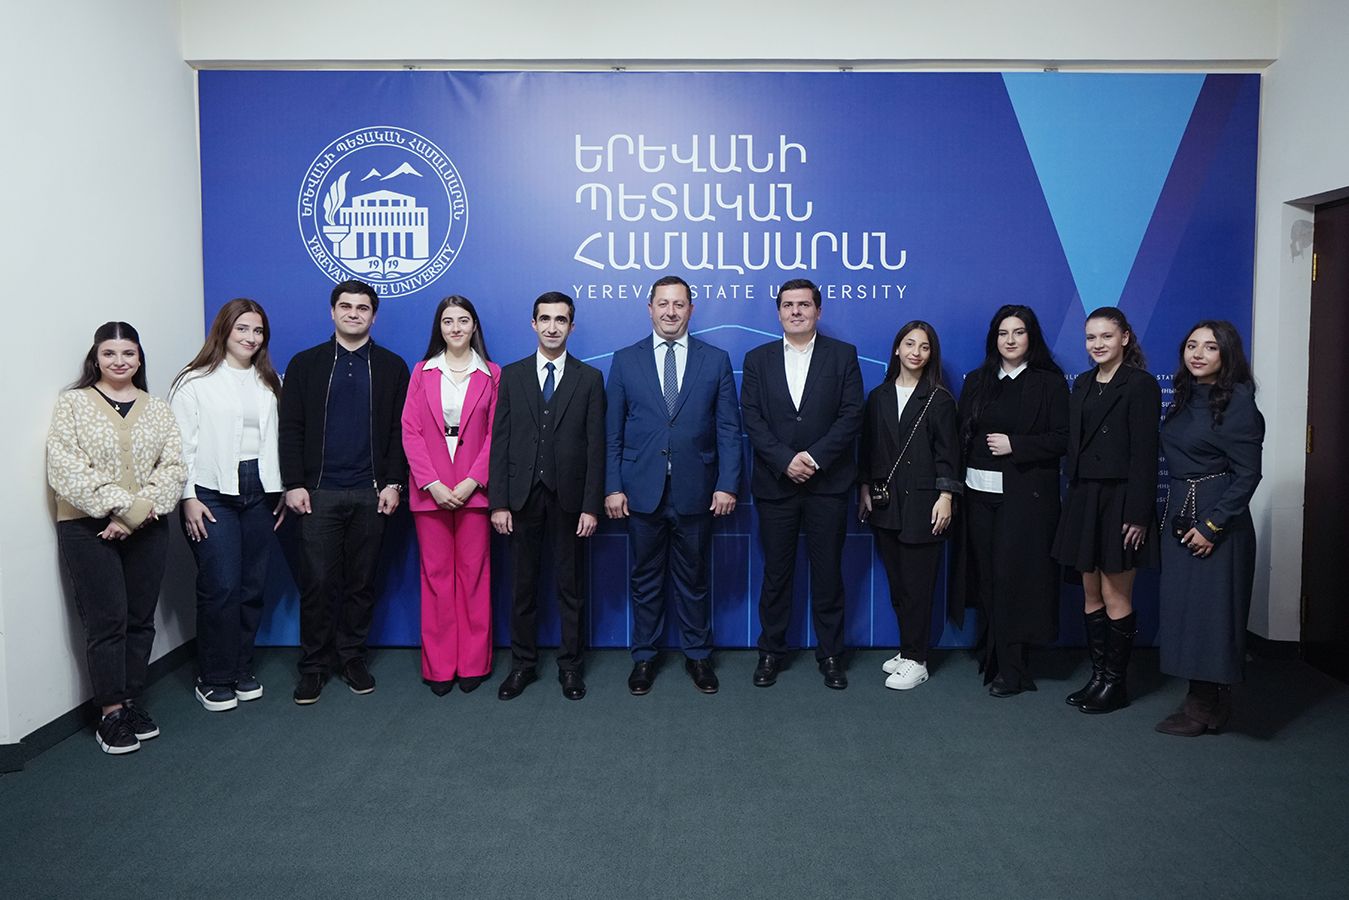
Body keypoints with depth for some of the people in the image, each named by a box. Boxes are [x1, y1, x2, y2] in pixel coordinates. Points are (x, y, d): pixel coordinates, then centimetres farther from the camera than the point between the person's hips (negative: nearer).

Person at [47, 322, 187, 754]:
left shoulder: (158, 409, 10)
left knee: (140, 619, 8)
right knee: (107, 621, -2)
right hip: (88, 529, -3)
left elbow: (173, 466, 1)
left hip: (147, 530, 3)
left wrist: (141, 508, -14)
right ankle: (111, 713, 8)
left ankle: (131, 702, 21)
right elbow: (66, 469, -9)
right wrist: (119, 506, -16)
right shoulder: (73, 403, 1)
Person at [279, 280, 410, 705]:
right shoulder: (305, 363, 7)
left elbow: (400, 431, 3)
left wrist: (393, 483, -5)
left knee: (362, 581, 7)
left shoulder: (392, 366, 7)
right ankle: (314, 665, 14)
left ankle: (352, 657, 20)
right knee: (317, 582, 1)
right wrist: (293, 484, -5)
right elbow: (290, 429, 3)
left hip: (371, 493, 0)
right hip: (318, 492, 0)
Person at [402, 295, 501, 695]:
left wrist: (471, 481, -11)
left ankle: (473, 663, 13)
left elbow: (495, 435, 0)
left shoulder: (491, 374, 5)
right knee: (435, 575, 4)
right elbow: (410, 432, 2)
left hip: (473, 489, -1)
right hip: (431, 490, 1)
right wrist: (432, 483, -9)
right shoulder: (422, 372, 9)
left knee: (473, 573, 2)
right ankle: (438, 666, 12)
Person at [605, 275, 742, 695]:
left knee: (694, 579, 11)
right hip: (642, 490, 0)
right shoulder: (625, 361, 4)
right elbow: (612, 433, 3)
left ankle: (698, 656, 27)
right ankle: (644, 657, 25)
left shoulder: (716, 360, 4)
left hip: (695, 491, 0)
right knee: (646, 579, 11)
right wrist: (612, 486, -3)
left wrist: (727, 484, -6)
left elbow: (728, 429, 1)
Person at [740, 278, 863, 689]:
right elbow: (752, 419, -1)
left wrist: (814, 457, -15)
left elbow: (851, 415, -5)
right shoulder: (757, 359, 7)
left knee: (828, 571, 7)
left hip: (828, 484, -1)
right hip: (775, 484, 1)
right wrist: (785, 460, -14)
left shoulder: (843, 355, 3)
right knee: (776, 571, 9)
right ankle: (771, 651, 22)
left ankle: (830, 654, 20)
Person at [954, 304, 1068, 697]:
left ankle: (1011, 669, 4)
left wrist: (1015, 445, -14)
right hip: (980, 492, 4)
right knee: (986, 575, 6)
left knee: (1013, 577, -5)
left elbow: (1062, 440, -5)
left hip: (1025, 496, -4)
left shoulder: (1049, 382, 0)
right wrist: (954, 485, 0)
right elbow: (961, 434, 10)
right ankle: (994, 654, 19)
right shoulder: (977, 381, 12)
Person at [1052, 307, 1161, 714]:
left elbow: (1144, 453, -13)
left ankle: (1116, 683, 13)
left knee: (1116, 595, 1)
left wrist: (1138, 514, -16)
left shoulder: (1140, 384, -8)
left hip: (1120, 499, -7)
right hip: (1084, 498, 7)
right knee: (1091, 594, 11)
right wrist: (1074, 495, 7)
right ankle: (1098, 676, 22)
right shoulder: (1083, 383, 12)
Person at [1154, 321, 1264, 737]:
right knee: (1184, 607, 11)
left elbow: (1247, 474, -14)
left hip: (1218, 519, -7)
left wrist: (1212, 525, -17)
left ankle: (1205, 707, 13)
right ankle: (1207, 701, 23)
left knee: (1210, 608, 0)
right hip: (1179, 515, 8)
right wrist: (1173, 516, 9)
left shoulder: (1237, 401, -11)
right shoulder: (1184, 398, 10)